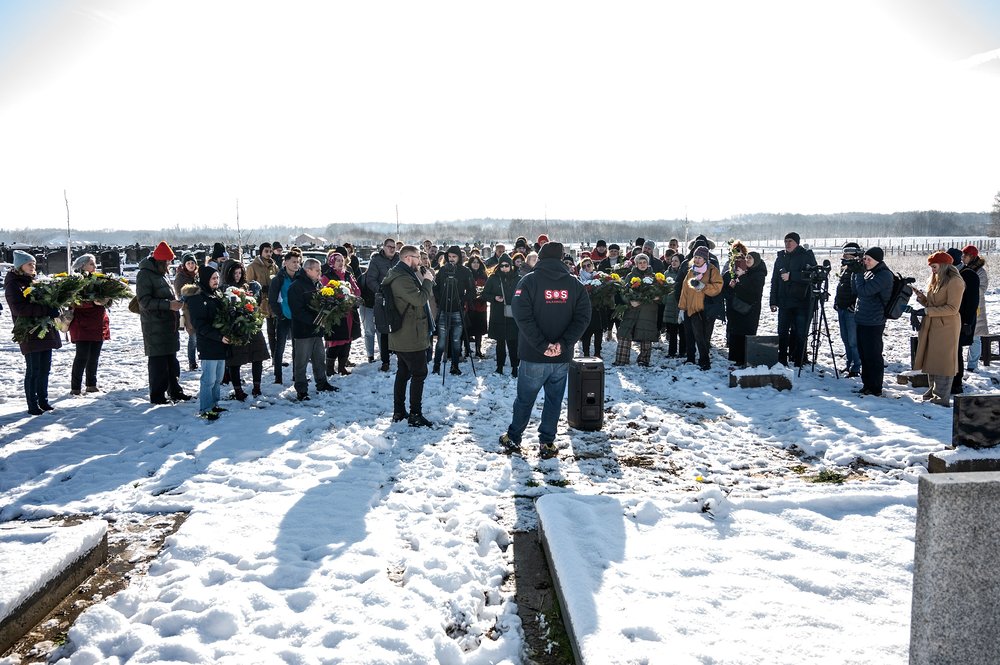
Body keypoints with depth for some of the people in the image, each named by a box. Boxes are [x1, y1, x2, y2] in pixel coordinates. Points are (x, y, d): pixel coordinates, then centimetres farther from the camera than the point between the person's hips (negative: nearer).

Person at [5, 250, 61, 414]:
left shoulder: (33, 281, 15)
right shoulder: (13, 285, -7)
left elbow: (44, 299, 26)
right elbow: (19, 309, -19)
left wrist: (53, 308, 4)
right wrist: (47, 310, -23)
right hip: (30, 333, -7)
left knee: (45, 367, 11)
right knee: (33, 370, -3)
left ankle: (43, 400, 21)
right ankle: (32, 405, 5)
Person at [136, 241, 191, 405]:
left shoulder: (161, 273, 16)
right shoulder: (144, 275, -12)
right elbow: (145, 301, -18)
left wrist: (176, 302, 8)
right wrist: (168, 305, -22)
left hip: (169, 325, 9)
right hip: (155, 327, -9)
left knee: (171, 360, 15)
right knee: (158, 361, -4)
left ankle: (174, 391, 25)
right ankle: (157, 395, 4)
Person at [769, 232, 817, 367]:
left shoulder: (807, 256, -1)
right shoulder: (781, 257, 13)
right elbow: (775, 280, 14)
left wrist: (791, 276, -19)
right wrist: (773, 301, 10)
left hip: (802, 301, -4)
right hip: (784, 301, 4)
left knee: (800, 333, -1)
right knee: (782, 332, 5)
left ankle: (799, 362, 5)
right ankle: (782, 360, 12)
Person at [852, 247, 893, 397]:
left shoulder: (884, 275, -14)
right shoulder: (869, 272, 13)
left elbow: (864, 291, -21)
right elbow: (856, 291, 13)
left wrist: (859, 273, -11)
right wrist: (856, 272, 3)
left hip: (873, 323, -9)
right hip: (862, 320, 9)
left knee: (873, 356, -2)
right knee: (864, 355, 15)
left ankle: (875, 388, 6)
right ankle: (867, 385, 25)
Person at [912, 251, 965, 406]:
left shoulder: (954, 282, -13)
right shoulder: (935, 280, 14)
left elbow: (952, 308, -18)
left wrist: (927, 311, -20)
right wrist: (922, 298, 1)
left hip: (947, 326, -8)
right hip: (932, 325, 8)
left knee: (943, 360, -4)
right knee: (931, 359, 12)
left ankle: (942, 396, 1)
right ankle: (934, 389, 24)